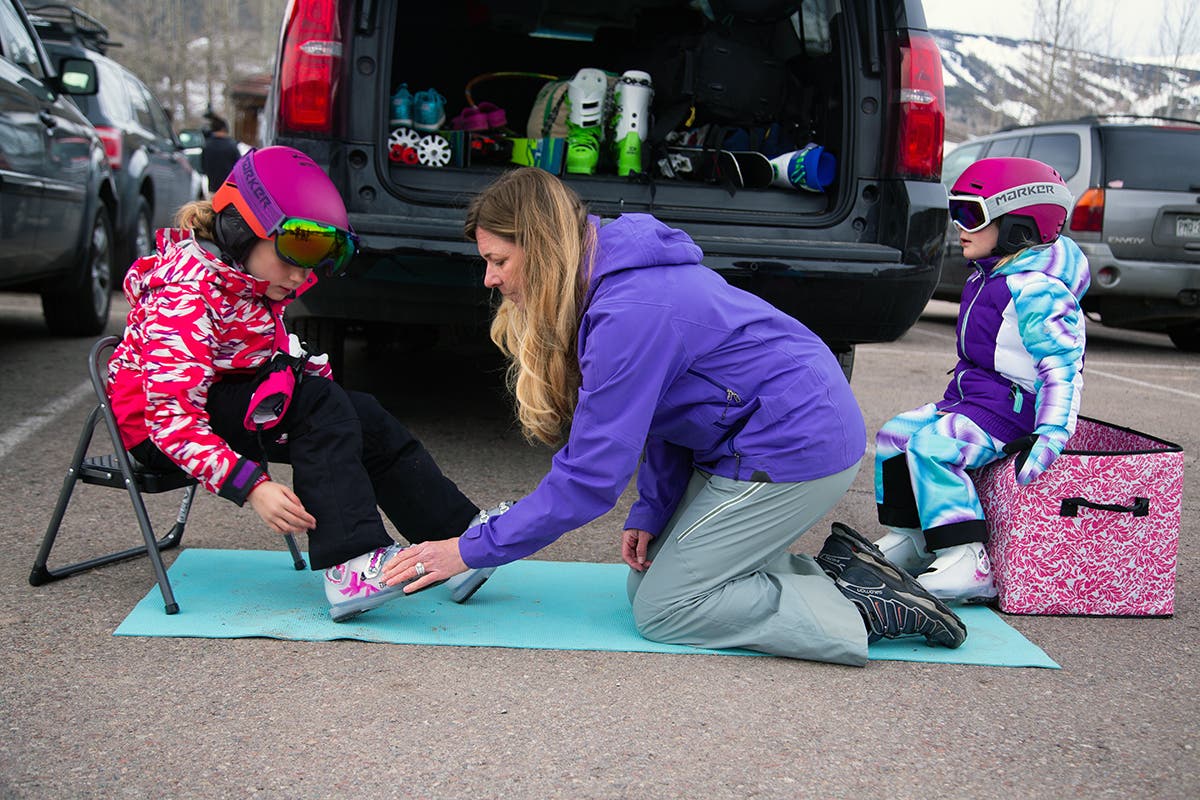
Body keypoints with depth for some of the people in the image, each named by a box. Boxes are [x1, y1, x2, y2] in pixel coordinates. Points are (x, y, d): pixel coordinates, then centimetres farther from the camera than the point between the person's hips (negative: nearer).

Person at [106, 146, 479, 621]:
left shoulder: (255, 285, 3)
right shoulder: (186, 296, -25)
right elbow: (172, 415, -33)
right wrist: (251, 486, -41)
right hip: (152, 423, -9)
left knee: (363, 417, -8)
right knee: (317, 403, -29)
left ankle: (464, 536, -9)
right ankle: (350, 565, -37)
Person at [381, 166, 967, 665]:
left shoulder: (631, 313, -26)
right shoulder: (611, 279, 5)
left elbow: (592, 475, -24)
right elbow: (662, 407, 11)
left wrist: (472, 550, -18)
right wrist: (652, 512, 2)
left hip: (797, 448, -10)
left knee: (663, 609, -6)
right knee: (650, 578, 9)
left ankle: (861, 606, -5)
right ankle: (838, 574, 9)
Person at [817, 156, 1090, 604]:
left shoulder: (1037, 290, -19)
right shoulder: (987, 278, 12)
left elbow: (1063, 365, -23)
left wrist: (1051, 435, -31)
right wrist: (956, 398, 25)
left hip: (1010, 408, -10)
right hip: (969, 399, 10)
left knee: (931, 444, -27)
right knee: (894, 435, 7)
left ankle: (967, 563, -28)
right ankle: (909, 541, 15)